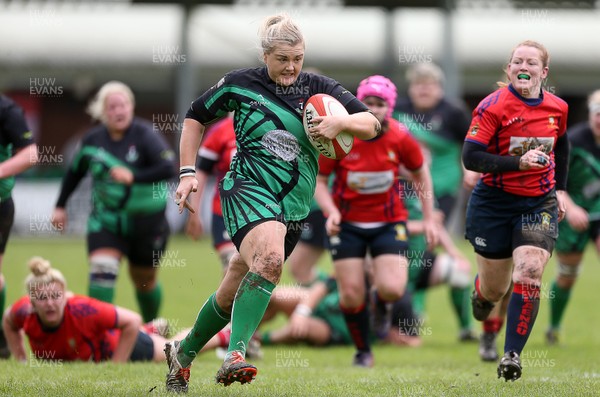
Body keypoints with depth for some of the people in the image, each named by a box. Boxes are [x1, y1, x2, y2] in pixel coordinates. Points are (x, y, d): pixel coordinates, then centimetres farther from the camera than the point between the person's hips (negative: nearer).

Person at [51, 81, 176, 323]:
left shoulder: (144, 135, -14)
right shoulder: (92, 140, -1)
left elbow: (168, 167, -27)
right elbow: (74, 172, 16)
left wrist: (133, 177, -38)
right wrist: (60, 206, 14)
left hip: (146, 221, -2)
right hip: (106, 219, 2)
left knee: (144, 280, 13)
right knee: (101, 269, -19)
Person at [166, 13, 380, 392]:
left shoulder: (318, 88, 4)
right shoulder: (240, 84, -1)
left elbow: (372, 124, 0)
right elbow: (196, 117, 13)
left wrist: (341, 122, -21)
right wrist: (187, 173, 5)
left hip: (293, 207, 5)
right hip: (249, 190, -5)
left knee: (234, 294, 12)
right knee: (271, 258, -35)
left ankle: (184, 352, 36)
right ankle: (235, 356, -42)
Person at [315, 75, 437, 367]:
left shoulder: (400, 138, -11)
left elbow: (420, 173, 6)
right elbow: (319, 180, -4)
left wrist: (429, 219, 4)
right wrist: (331, 211, -21)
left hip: (389, 222, 0)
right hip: (347, 224, 0)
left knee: (392, 289, -18)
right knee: (351, 295, -7)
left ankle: (382, 304, 22)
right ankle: (363, 351, 20)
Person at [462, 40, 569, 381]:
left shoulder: (558, 108, 0)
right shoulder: (493, 107, -15)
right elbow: (470, 157, -21)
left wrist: (560, 188, 14)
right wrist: (518, 163, -30)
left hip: (540, 203, 2)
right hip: (495, 202, -2)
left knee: (529, 274, -16)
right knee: (494, 289, 9)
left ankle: (513, 355, -9)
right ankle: (482, 295, 49)